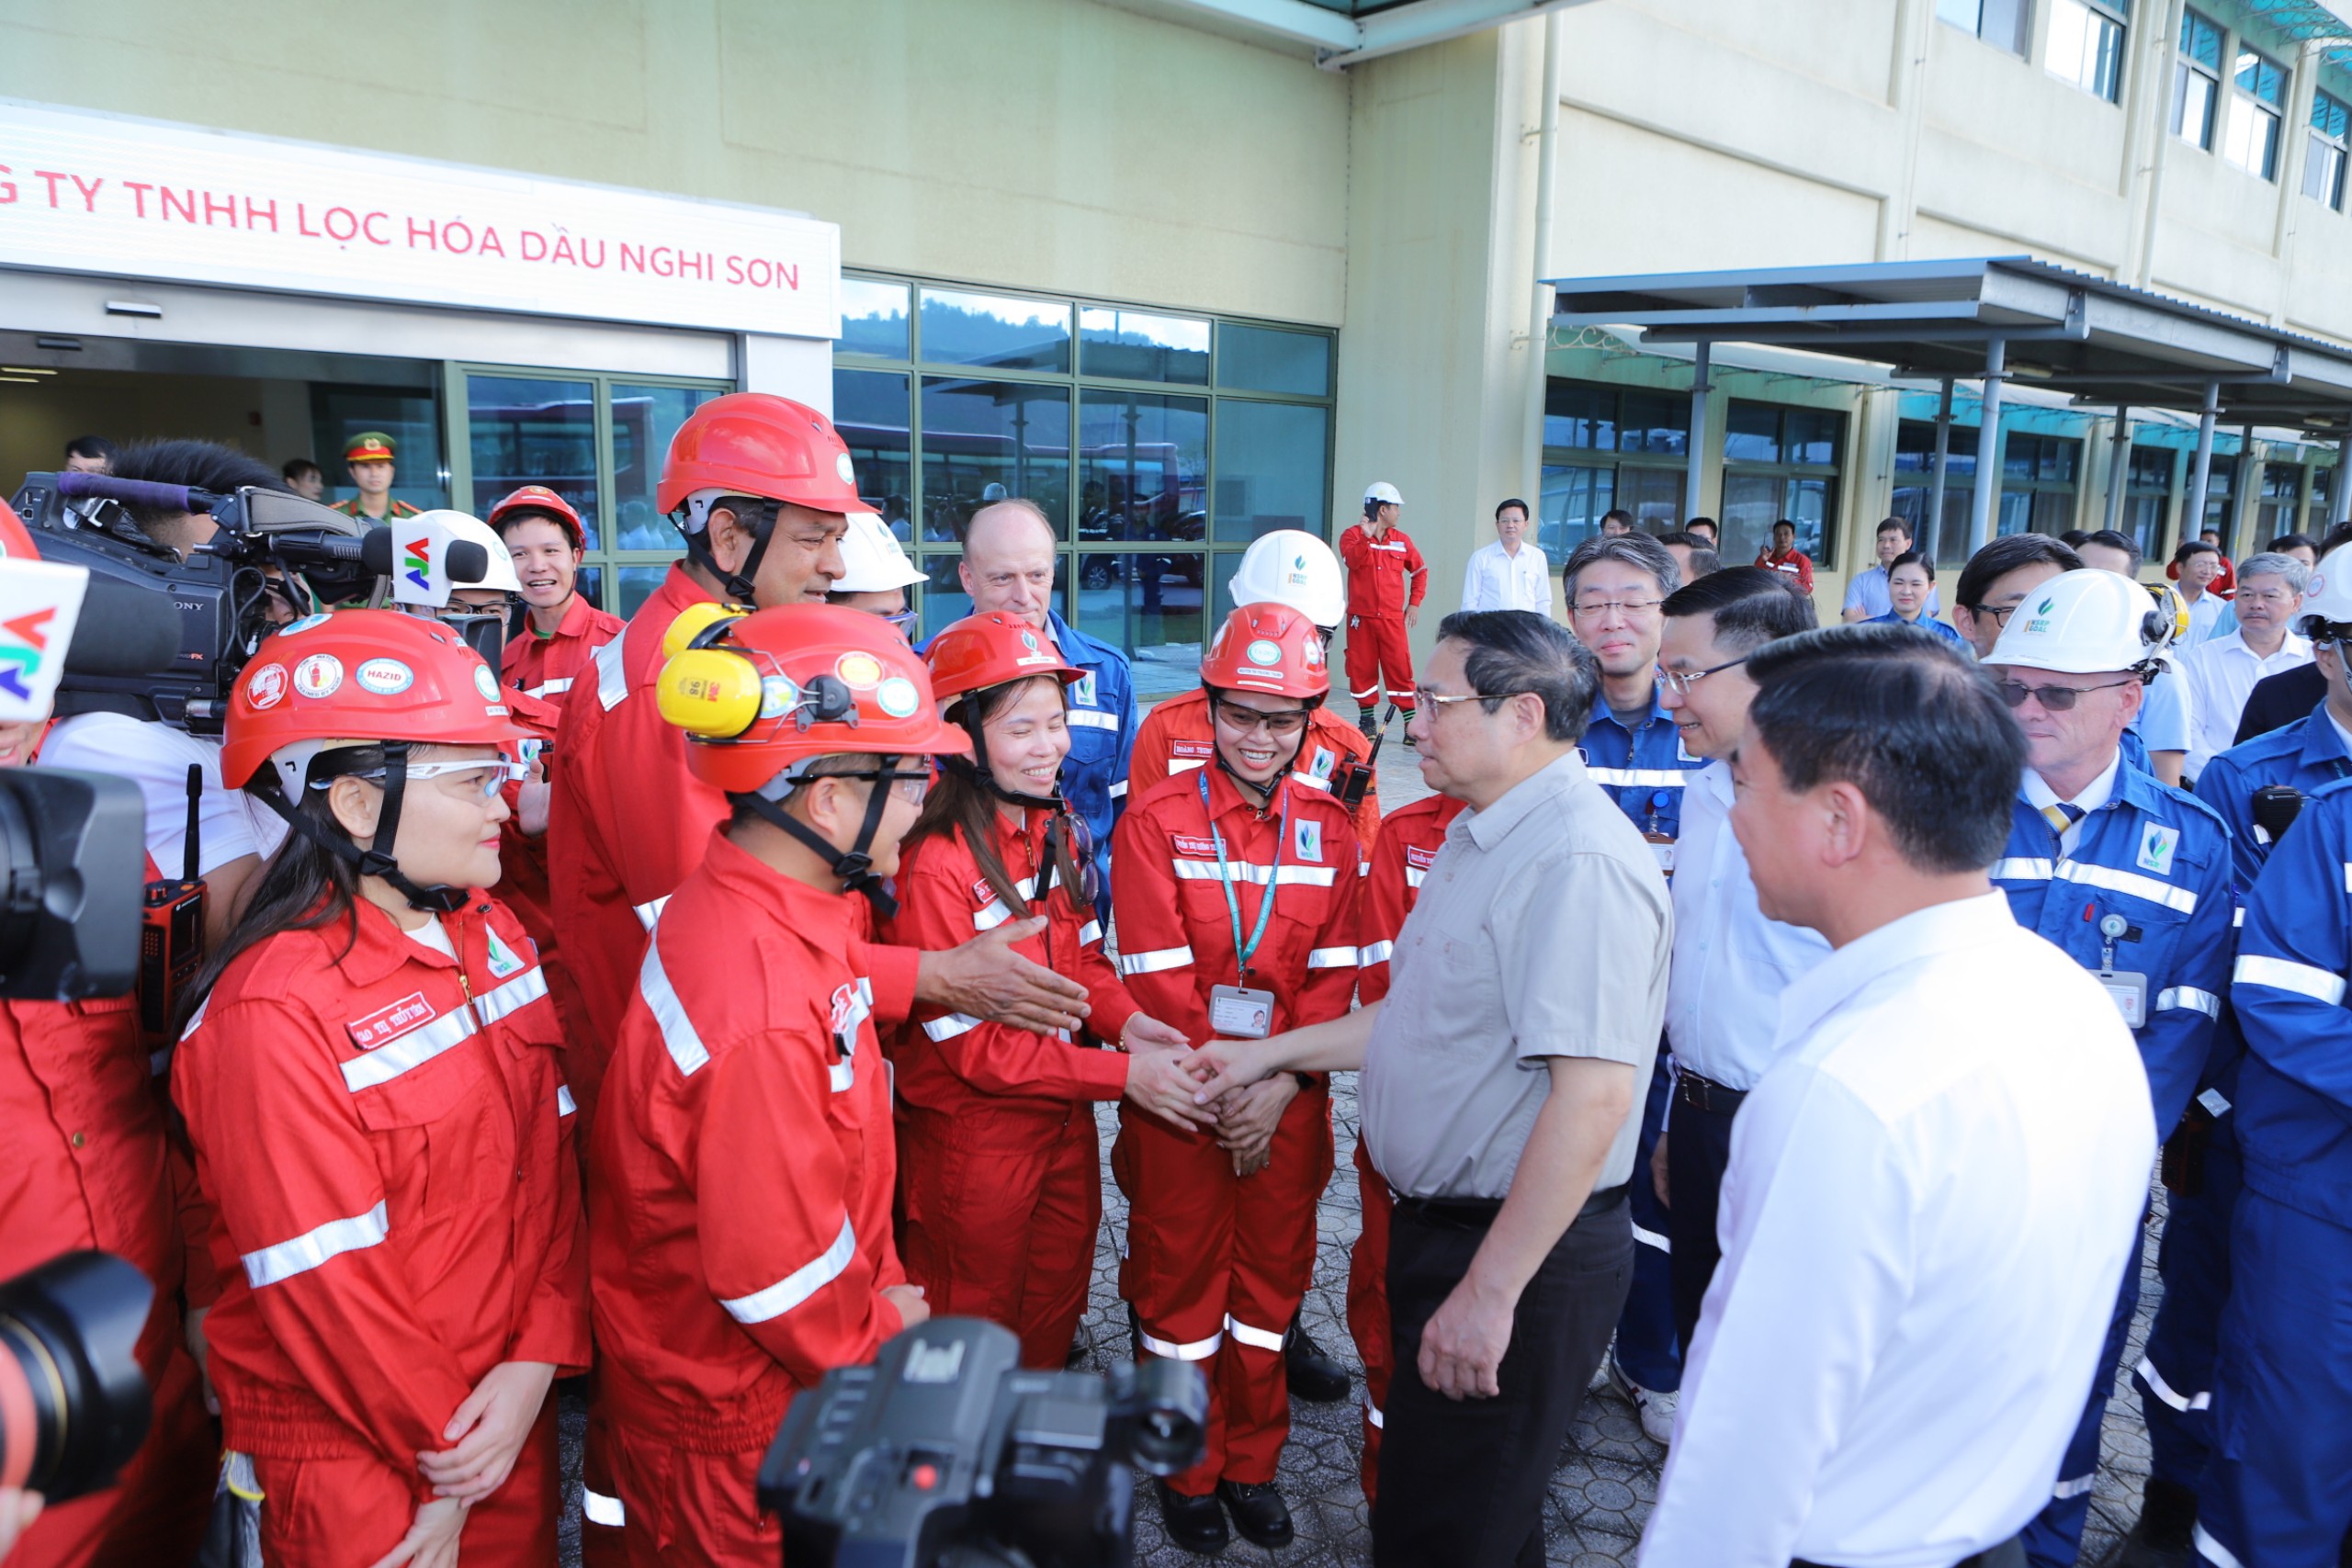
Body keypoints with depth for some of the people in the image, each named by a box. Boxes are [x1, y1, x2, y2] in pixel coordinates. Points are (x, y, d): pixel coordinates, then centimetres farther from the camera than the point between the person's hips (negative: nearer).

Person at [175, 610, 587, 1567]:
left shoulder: (491, 933, -1)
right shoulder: (273, 1012, -23)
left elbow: (551, 1152, 0)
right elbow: (324, 1288, -20)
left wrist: (538, 1361, -9)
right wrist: (447, 1464, -10)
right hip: (357, 1460, -6)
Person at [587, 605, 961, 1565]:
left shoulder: (752, 903, -6)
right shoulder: (762, 1013, -36)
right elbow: (778, 1270, -29)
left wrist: (877, 1283, 6)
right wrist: (880, 1325, -10)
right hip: (737, 1419, -8)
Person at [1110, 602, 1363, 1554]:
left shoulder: (1328, 829, 2)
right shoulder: (1156, 821, -8)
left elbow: (1334, 977, -2)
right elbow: (1157, 980, -12)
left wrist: (1279, 1090, -13)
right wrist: (1222, 1092, -13)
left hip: (1289, 1104, 3)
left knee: (1273, 1279, 15)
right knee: (1180, 1286, 12)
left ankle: (1252, 1462, 37)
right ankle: (1187, 1471, 33)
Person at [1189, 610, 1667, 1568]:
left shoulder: (1577, 861, -25)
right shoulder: (1480, 834, 10)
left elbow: (1593, 1096, -29)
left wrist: (1490, 1291, -26)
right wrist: (1275, 1053, 18)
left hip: (1521, 1253, -10)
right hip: (1439, 1223, 10)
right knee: (1419, 1489, 25)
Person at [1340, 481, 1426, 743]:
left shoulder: (1401, 540, 9)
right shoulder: (1353, 535, -1)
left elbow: (1420, 570, 18)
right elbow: (1352, 560, -21)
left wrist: (1414, 603, 11)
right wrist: (1366, 537, -33)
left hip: (1393, 618, 2)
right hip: (1361, 617, -2)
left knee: (1400, 668, -3)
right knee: (1362, 669, 5)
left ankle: (1411, 723, -1)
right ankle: (1367, 719, 18)